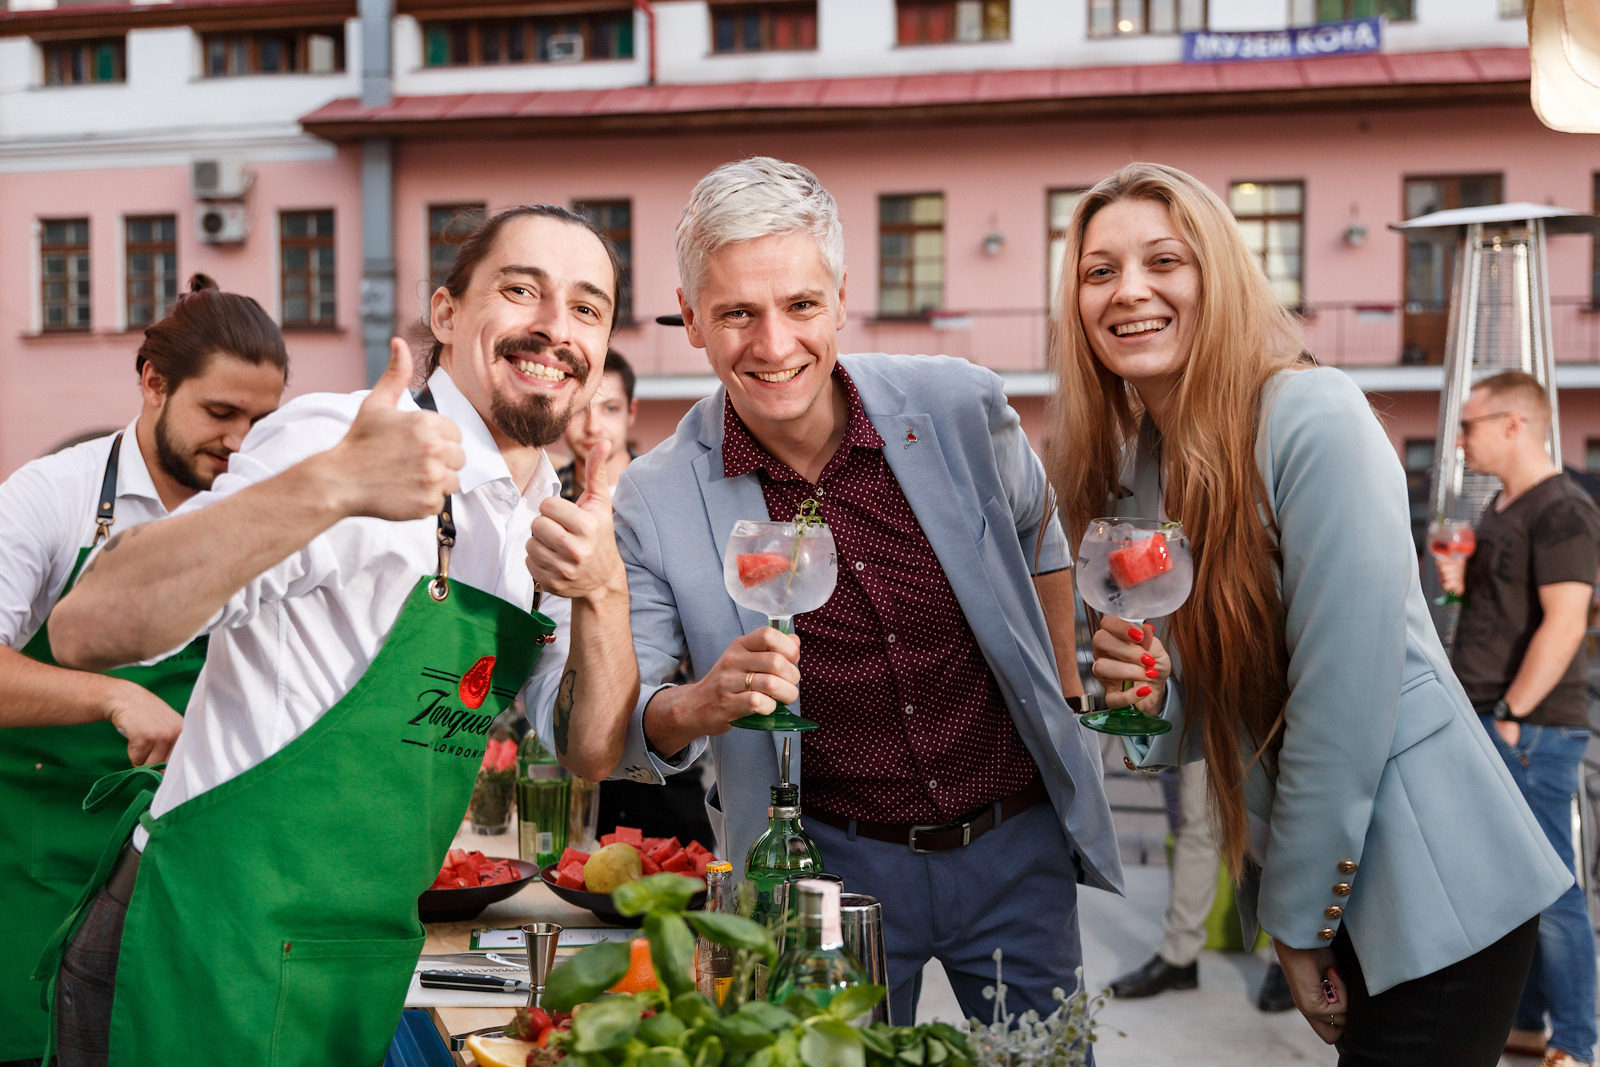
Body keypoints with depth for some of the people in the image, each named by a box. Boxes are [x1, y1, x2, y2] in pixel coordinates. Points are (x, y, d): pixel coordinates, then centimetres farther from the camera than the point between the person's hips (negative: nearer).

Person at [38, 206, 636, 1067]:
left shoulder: (557, 515, 6)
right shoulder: (341, 440, -17)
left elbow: (590, 754, 5)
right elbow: (86, 631, -27)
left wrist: (601, 592, -14)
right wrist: (332, 486, -39)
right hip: (210, 959, -7)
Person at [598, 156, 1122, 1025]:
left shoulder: (960, 408, -10)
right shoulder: (655, 503, -14)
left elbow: (1038, 542, 11)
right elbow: (619, 729, -12)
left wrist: (1066, 692, 12)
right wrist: (697, 707, -33)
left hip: (1017, 846, 2)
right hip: (835, 866, -1)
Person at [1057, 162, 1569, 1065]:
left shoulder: (1316, 420, -18)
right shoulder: (1131, 466, 4)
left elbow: (1345, 695, -20)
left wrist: (1300, 920, -12)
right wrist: (1150, 691, -12)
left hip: (1433, 895, -6)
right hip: (1307, 878, 7)